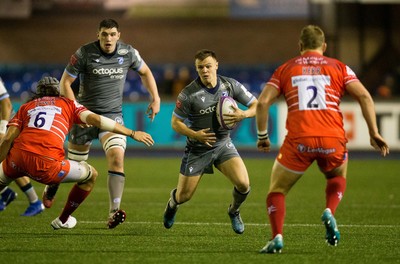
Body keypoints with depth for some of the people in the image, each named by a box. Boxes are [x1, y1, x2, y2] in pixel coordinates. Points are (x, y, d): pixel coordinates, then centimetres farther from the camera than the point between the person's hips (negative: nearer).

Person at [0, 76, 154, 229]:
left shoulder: (26, 106, 26)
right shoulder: (68, 104, 21)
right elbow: (95, 119, 7)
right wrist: (132, 134, 10)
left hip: (18, 156, 3)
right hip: (47, 165, -3)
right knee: (91, 175, 22)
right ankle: (62, 221, 36)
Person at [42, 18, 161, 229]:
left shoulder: (128, 53, -4)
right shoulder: (84, 53, -13)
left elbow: (145, 72, 16)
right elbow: (65, 82, -6)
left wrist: (155, 99, 8)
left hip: (113, 115, 2)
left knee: (117, 156, -21)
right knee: (75, 163, 8)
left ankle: (114, 212, -22)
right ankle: (52, 186, 43)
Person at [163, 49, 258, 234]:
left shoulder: (230, 85, -8)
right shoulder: (188, 94, -17)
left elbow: (256, 105, 0)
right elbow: (175, 123, -9)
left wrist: (244, 114, -22)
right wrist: (194, 134, -26)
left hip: (223, 144, 2)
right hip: (197, 149, -2)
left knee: (243, 184, -18)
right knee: (183, 196, 4)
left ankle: (234, 212, 17)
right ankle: (172, 204, 45)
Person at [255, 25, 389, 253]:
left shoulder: (285, 69, 16)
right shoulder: (338, 67, 14)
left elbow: (263, 102, 5)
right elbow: (364, 96, 2)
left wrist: (262, 136, 14)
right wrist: (374, 133, 4)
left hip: (298, 140, -1)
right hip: (333, 139, 1)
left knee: (277, 191, 16)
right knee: (338, 178, 32)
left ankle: (277, 237, -7)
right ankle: (330, 212, 2)